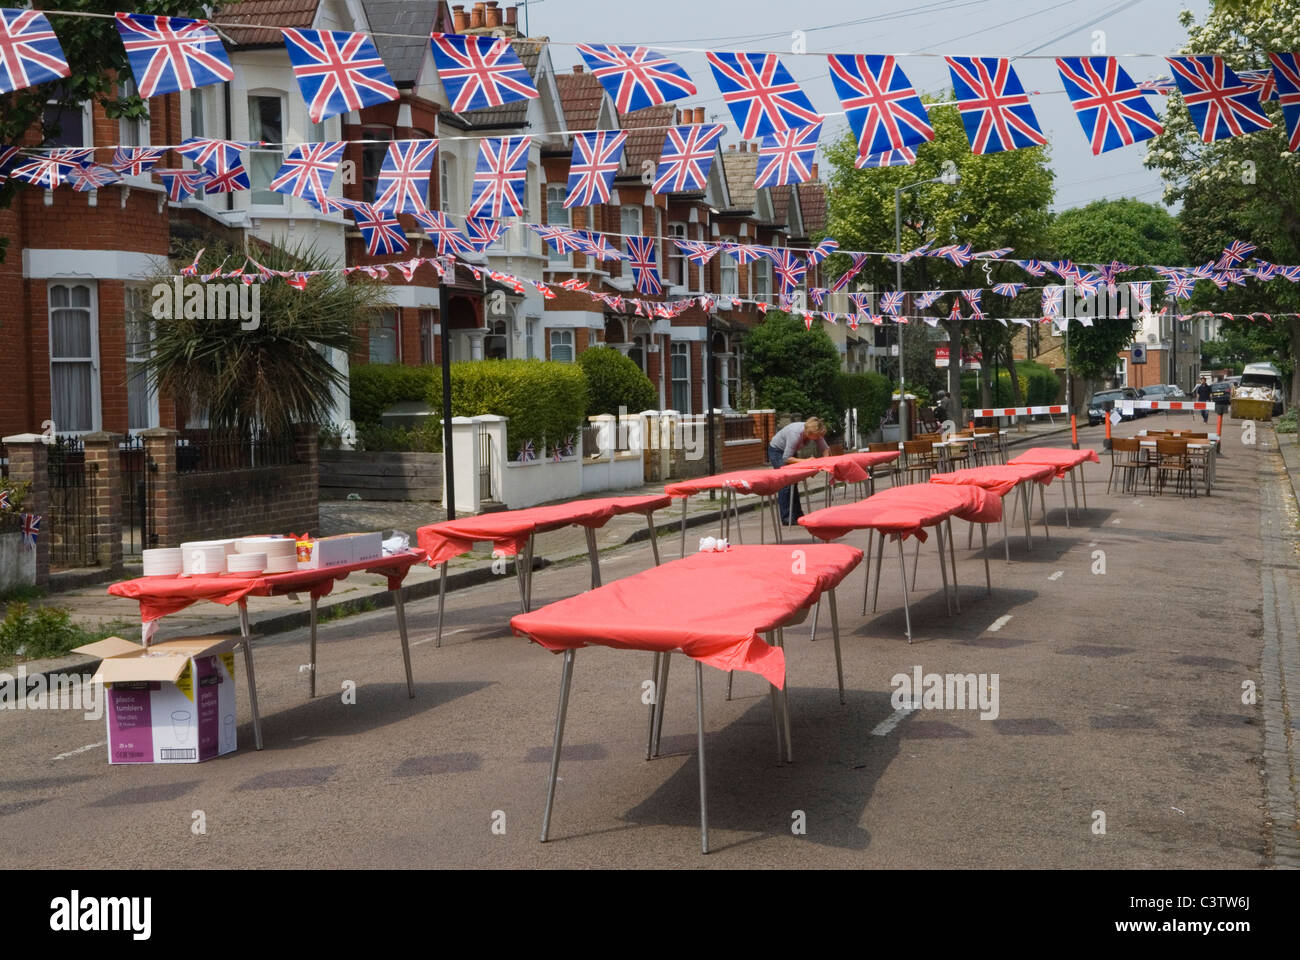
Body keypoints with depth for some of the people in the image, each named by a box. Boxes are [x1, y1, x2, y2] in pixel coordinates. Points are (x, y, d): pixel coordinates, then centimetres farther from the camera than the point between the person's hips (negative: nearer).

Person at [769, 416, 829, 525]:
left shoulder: (815, 433, -19)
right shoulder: (796, 433, -38)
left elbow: (825, 449, -6)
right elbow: (786, 458, -34)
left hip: (790, 451, 7)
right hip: (777, 451, -7)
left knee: (793, 482, 6)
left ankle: (797, 515, 11)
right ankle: (786, 518, -14)